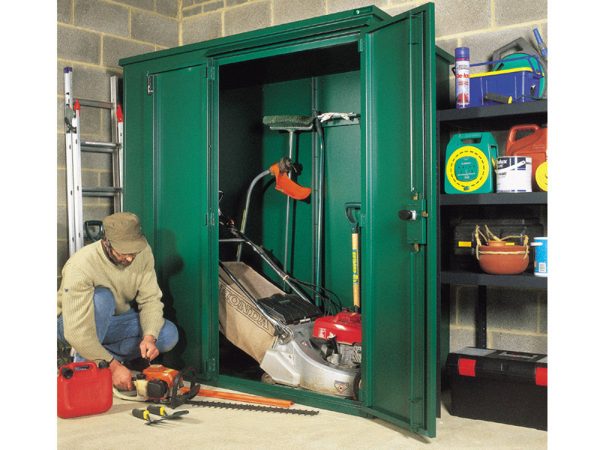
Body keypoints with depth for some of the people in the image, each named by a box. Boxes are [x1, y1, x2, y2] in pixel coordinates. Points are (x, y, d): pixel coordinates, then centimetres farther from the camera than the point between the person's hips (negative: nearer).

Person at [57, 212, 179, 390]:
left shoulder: (143, 252, -18)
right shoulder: (80, 266, -34)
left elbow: (150, 299, -14)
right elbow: (77, 332, -36)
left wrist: (149, 337, -31)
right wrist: (113, 366, -36)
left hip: (113, 321, 5)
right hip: (73, 323, -5)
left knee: (169, 334, -14)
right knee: (102, 298, -37)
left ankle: (101, 356, -6)